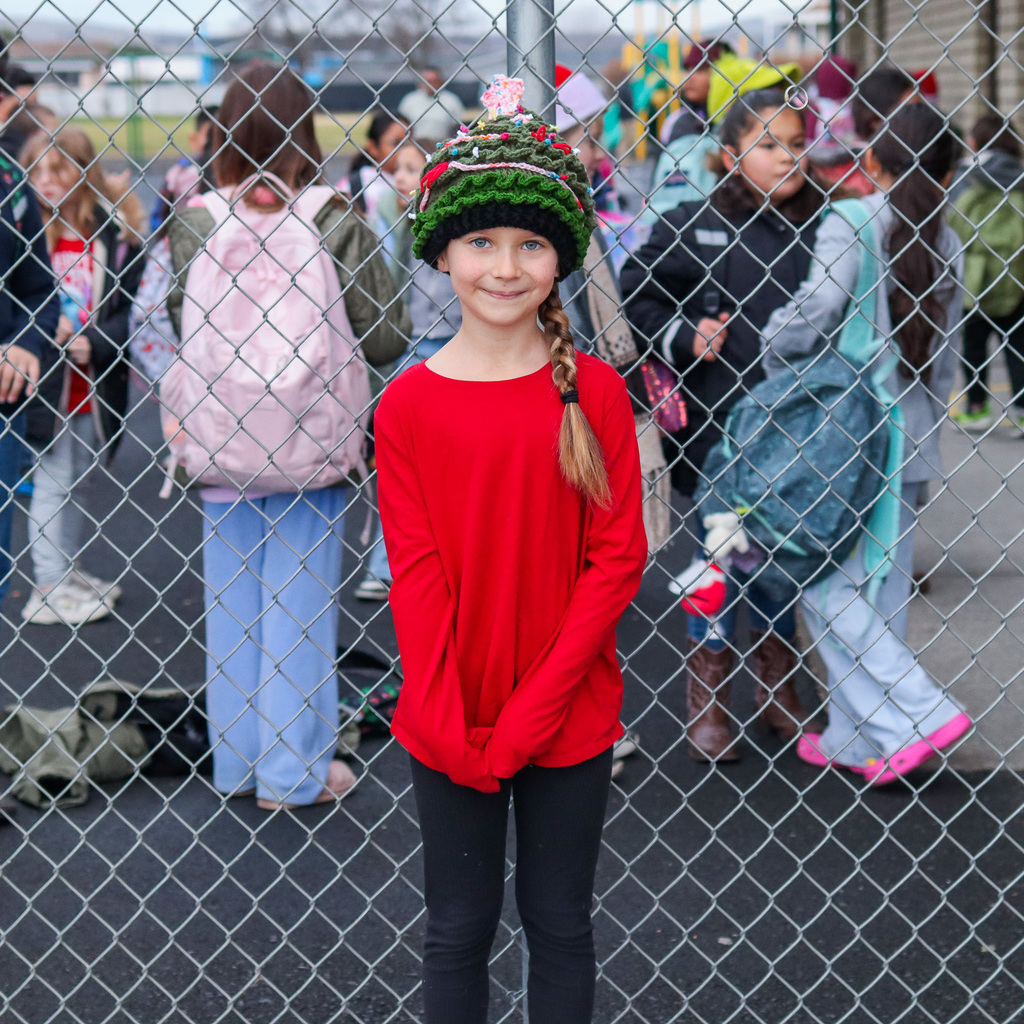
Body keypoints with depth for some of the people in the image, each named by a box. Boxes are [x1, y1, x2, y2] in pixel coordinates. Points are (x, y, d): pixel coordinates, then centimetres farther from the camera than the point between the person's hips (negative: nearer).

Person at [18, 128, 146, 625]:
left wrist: (96, 345, -15)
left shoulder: (116, 233, 0)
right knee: (51, 483, 3)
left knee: (77, 481, 15)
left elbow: (134, 305, -1)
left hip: (97, 384, 3)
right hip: (46, 383, -3)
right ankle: (49, 588, 11)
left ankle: (70, 572, 29)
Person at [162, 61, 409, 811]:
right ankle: (296, 772, 12)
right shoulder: (335, 222, -10)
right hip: (310, 442, -2)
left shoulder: (195, 225, -4)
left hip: (219, 442, 2)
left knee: (231, 599, 13)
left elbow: (176, 331, -1)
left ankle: (237, 763, 22)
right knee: (300, 599, 7)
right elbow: (385, 338, -7)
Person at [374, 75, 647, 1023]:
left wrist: (535, 708, -14)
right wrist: (447, 726, -14)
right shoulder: (408, 405, -5)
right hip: (450, 727, 0)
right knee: (459, 931, 12)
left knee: (560, 925, 13)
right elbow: (416, 572, -6)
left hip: (570, 721, 0)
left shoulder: (594, 393, -6)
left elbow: (618, 557, -7)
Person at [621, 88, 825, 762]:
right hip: (717, 426, -3)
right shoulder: (695, 226, -6)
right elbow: (636, 292, 3)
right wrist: (684, 338, -9)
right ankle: (708, 703, 19)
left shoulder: (821, 228, 1)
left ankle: (779, 693, 29)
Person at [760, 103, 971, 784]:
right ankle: (855, 739, 18)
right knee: (881, 587, 11)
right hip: (911, 436, 6)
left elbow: (816, 311, -22)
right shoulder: (946, 244, 8)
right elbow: (946, 353, 12)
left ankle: (918, 718, -10)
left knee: (825, 582, -1)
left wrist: (772, 357, -3)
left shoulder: (850, 224, -9)